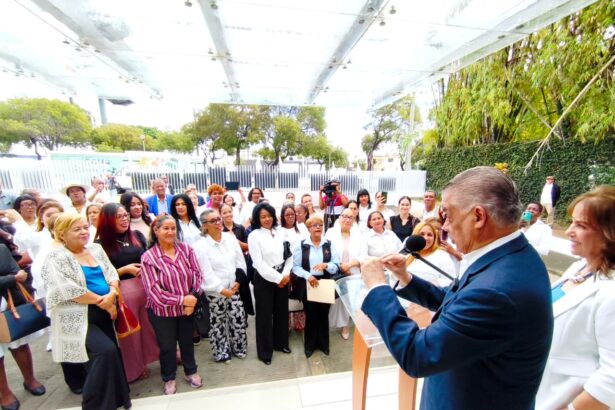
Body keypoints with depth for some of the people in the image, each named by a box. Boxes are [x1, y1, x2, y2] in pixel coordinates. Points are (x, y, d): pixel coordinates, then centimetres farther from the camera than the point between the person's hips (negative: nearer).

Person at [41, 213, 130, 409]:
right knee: (105, 350, -18)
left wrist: (112, 294, -14)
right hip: (79, 317, -6)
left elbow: (111, 273, 5)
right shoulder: (57, 257, -10)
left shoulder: (95, 249, 9)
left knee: (112, 353, 10)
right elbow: (69, 291, -18)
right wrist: (102, 301, -14)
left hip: (103, 312, 6)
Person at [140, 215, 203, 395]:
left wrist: (192, 299, -18)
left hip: (188, 307, 2)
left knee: (187, 341, 20)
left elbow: (197, 274, -7)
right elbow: (154, 290, -18)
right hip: (162, 311, -2)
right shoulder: (148, 257, -14)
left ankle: (191, 371, 45)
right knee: (167, 346, 17)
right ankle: (169, 378, 43)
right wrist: (182, 299, -21)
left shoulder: (186, 249, -6)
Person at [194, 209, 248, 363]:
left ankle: (239, 348, 35)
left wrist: (238, 281, -6)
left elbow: (240, 261, 2)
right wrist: (223, 290, -14)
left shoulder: (230, 237, -1)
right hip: (215, 293, -4)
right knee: (218, 324, 13)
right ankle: (221, 352, 35)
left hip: (234, 289, 4)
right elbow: (207, 273, -15)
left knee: (239, 320, 12)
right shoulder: (200, 245, -13)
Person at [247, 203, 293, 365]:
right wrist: (277, 278, -14)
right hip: (264, 279, -5)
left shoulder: (280, 233, 3)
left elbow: (289, 255, 4)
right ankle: (265, 351, 28)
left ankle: (280, 343, 40)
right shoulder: (254, 236, -11)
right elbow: (259, 263, -16)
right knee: (265, 315, 9)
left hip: (283, 277, 5)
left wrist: (286, 274, -9)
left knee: (281, 311, 18)